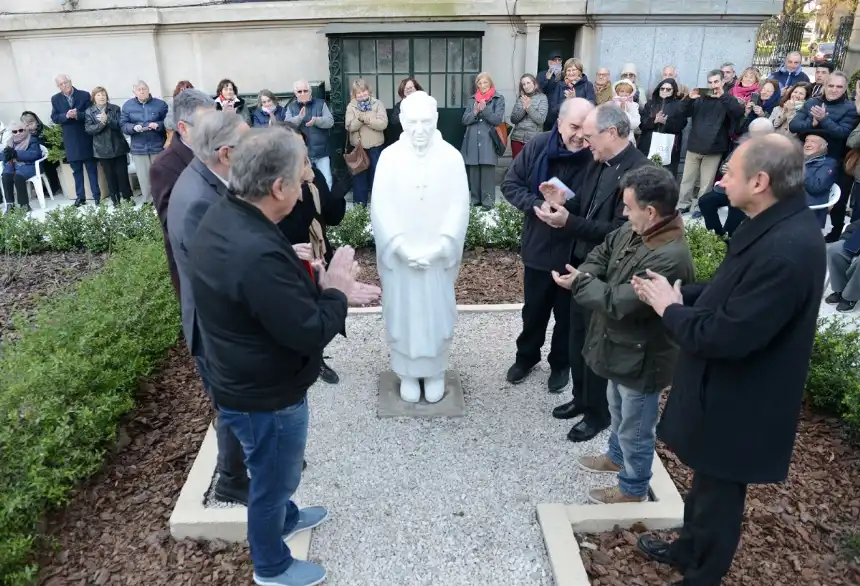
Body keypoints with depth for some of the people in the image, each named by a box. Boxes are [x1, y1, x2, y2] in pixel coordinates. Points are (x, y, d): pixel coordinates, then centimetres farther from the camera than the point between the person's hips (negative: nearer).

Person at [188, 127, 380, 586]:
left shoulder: (222, 217, -6)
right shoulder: (257, 253, -38)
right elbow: (311, 333, -30)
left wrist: (327, 289, -1)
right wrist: (336, 290, -14)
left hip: (246, 381, 9)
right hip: (264, 395, -9)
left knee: (273, 471, 32)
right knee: (272, 477, 17)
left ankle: (285, 517, 59)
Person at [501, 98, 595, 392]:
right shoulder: (538, 146, -8)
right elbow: (510, 184, -4)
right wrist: (538, 205, -19)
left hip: (575, 252, -2)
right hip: (538, 246, 3)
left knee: (567, 313, 17)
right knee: (534, 309, 21)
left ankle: (561, 363, 39)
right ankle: (526, 356, 43)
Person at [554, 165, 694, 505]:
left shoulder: (669, 259, -34)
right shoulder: (634, 231, -5)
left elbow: (619, 302, -32)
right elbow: (604, 251, 10)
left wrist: (580, 283, -18)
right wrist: (586, 273, -13)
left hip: (641, 358, -9)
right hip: (622, 348, 9)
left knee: (635, 427, 13)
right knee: (618, 410, 31)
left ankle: (633, 489, 35)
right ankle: (617, 457, 56)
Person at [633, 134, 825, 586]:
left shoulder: (785, 249, -32)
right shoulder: (777, 226, 0)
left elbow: (727, 336, -31)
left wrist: (670, 309, -15)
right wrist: (679, 293, -3)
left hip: (737, 403, -10)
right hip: (725, 390, 10)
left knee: (717, 494, 13)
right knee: (707, 481, 28)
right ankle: (689, 549, 50)